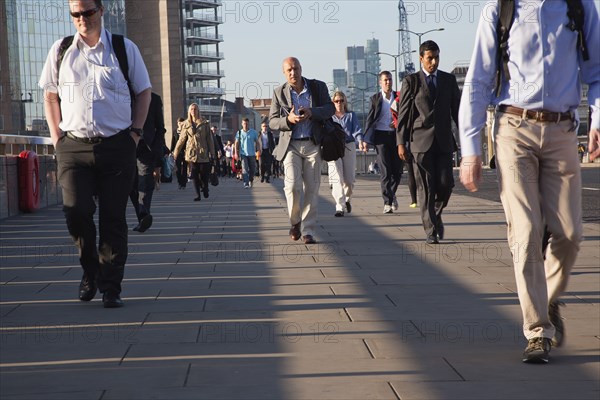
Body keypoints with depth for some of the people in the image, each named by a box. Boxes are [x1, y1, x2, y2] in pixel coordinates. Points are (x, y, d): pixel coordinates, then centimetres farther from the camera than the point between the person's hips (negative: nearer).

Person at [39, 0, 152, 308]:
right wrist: (57, 137, 6)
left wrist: (135, 132, 3)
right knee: (76, 211, -12)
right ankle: (90, 270, 14)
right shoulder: (60, 50, 8)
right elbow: (50, 96, 15)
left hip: (117, 145, -1)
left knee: (113, 218, 0)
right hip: (73, 145, 1)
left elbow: (143, 92, 13)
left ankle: (110, 288, 10)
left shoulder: (125, 48, 4)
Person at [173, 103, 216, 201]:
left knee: (204, 173, -4)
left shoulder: (204, 123, 4)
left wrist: (212, 153, -1)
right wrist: (175, 152, 12)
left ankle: (205, 189, 22)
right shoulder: (186, 124, 8)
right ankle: (197, 194, 0)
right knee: (194, 174, -3)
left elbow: (209, 139, 4)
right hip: (191, 152, 1)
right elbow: (181, 139, 13)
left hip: (203, 153, -1)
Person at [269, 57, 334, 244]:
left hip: (313, 145, 1)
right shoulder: (279, 92, 3)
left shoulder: (318, 87, 4)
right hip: (290, 145, -1)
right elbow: (272, 121, 4)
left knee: (312, 187, -1)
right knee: (293, 185, -15)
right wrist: (288, 120, -19)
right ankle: (295, 221, 9)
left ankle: (308, 230, 6)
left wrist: (311, 112, -19)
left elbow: (330, 108, 0)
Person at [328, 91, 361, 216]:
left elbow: (357, 130, 2)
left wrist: (360, 140, -17)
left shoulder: (351, 115, 13)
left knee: (349, 179, 2)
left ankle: (347, 199, 32)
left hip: (349, 147, 1)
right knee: (336, 179, -13)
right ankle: (340, 207, -13)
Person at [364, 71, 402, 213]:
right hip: (381, 136, -2)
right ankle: (387, 202, -4)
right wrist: (366, 140, -3)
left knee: (397, 170, 3)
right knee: (385, 171, -7)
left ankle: (391, 193, 29)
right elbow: (370, 120, 4)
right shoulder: (375, 98, 5)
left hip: (396, 136, 2)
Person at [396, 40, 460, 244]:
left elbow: (457, 110, 13)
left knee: (446, 183, -5)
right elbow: (403, 114, 3)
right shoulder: (411, 81, 4)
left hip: (444, 141, 2)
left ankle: (436, 214, 23)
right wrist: (401, 143, -3)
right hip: (421, 142, -2)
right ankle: (431, 230, 2)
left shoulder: (449, 80, 11)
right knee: (426, 188, -3)